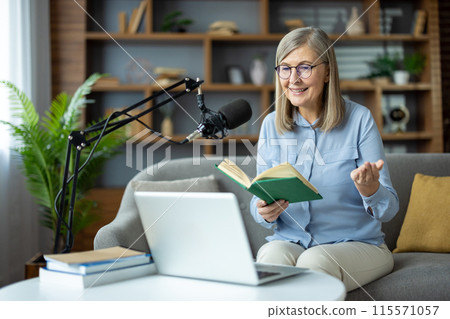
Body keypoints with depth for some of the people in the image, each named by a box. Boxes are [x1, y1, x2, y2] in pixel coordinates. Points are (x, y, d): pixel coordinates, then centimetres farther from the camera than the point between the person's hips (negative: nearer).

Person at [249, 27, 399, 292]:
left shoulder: (359, 119, -6)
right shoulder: (271, 125, 4)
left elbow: (389, 210, -6)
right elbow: (260, 202, 8)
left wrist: (370, 190, -29)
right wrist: (264, 212, -16)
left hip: (358, 244, -1)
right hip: (290, 242, 2)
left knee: (314, 261, -33)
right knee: (272, 256, -31)